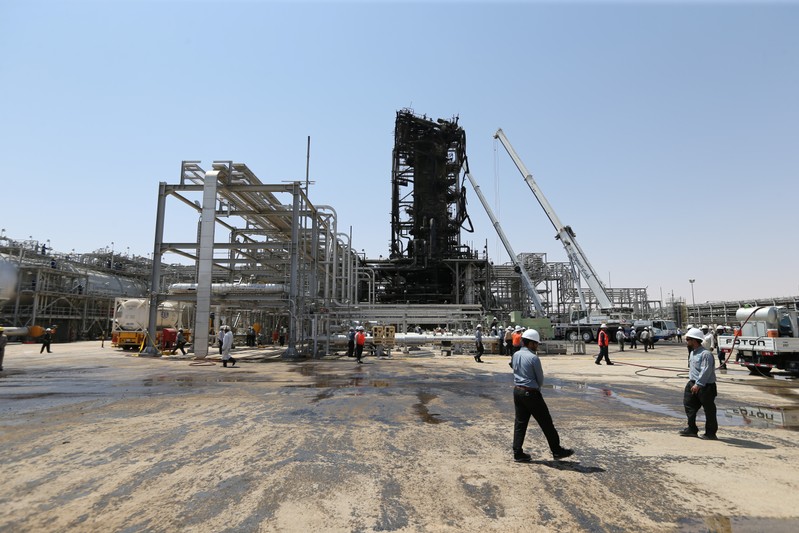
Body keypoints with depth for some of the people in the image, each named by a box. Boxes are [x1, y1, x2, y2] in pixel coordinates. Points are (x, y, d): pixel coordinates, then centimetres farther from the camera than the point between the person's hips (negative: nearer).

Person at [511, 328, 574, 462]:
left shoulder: (515, 355, 4)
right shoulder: (533, 357, -16)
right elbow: (540, 378, -8)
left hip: (517, 391, 7)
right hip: (531, 393, -7)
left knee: (520, 422, 12)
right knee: (546, 422, 7)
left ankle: (518, 453, 13)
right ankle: (557, 451, 18)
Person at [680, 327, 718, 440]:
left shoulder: (705, 354, -20)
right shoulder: (693, 352, 12)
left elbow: (706, 371, -25)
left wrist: (698, 384, -27)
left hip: (706, 386, -10)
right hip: (693, 384, 10)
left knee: (709, 410, 3)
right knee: (689, 405, 10)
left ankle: (710, 433, 14)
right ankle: (692, 429, 20)